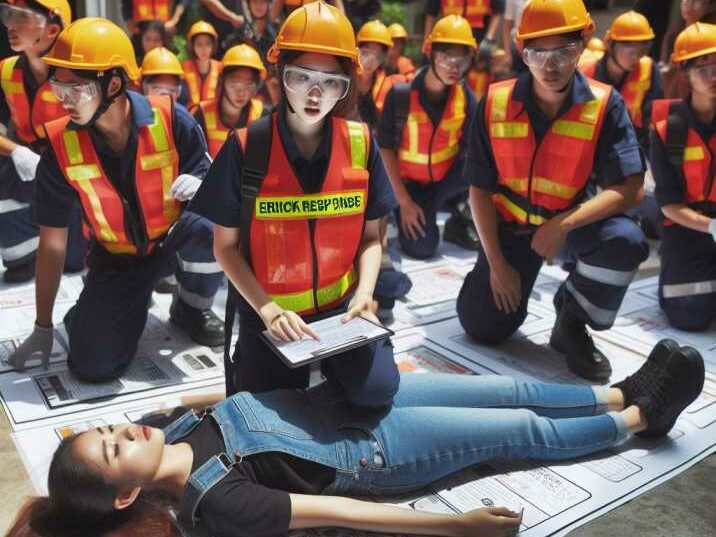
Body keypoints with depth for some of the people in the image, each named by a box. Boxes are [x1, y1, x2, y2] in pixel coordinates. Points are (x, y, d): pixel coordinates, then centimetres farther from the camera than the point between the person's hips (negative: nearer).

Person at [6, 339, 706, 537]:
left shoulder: (178, 430, -6)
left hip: (345, 396, 6)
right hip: (371, 451, -6)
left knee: (506, 390, 8)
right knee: (522, 431, 2)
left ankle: (624, 392, 29)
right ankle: (642, 416, 26)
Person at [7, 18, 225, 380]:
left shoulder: (171, 119, -21)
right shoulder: (60, 146, -16)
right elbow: (52, 242, -8)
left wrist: (199, 185, -34)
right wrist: (42, 328, -4)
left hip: (173, 242, 0)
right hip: (117, 258, 1)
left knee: (208, 224, -36)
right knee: (93, 366, -13)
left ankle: (192, 307, -4)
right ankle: (111, 305, 22)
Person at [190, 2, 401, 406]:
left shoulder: (360, 143, -6)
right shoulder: (247, 147, -13)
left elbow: (370, 237, 2)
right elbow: (226, 246, -7)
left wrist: (364, 292, -16)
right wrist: (267, 310, -19)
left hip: (340, 304, 2)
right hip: (269, 312, -1)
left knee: (377, 389, -14)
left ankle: (332, 360, 18)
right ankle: (250, 357, 29)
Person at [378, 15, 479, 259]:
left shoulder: (465, 95, -12)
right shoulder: (401, 94, -21)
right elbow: (386, 148, -14)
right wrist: (404, 201, -15)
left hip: (446, 178, 2)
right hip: (410, 183, -2)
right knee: (421, 248, -15)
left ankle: (458, 223, -2)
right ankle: (400, 213, 19)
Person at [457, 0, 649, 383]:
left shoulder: (605, 105, -16)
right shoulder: (495, 102, -13)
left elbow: (629, 189, -21)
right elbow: (480, 189, -8)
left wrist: (564, 225, -32)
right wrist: (496, 262, -12)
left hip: (574, 222, -1)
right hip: (510, 224, 1)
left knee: (626, 240, -33)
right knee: (483, 329, -4)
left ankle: (572, 323, -6)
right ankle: (512, 282, 31)